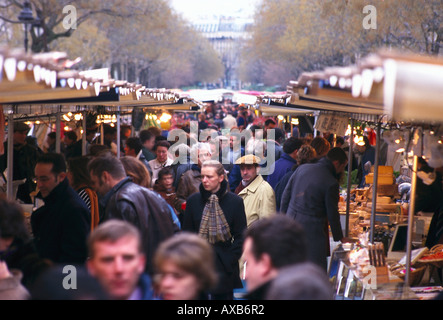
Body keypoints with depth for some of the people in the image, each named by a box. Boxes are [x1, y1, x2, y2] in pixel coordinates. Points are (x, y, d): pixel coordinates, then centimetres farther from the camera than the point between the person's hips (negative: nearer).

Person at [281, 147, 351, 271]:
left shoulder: (302, 168, 6)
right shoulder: (331, 183, -12)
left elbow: (286, 195, 11)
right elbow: (332, 213, -6)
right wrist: (339, 237, 8)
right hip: (311, 227, -7)